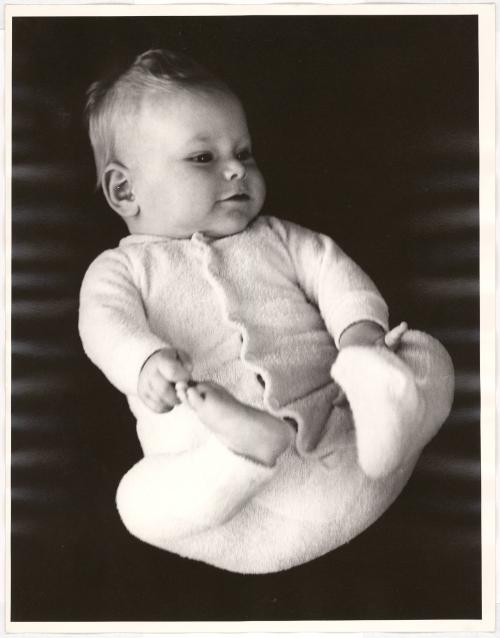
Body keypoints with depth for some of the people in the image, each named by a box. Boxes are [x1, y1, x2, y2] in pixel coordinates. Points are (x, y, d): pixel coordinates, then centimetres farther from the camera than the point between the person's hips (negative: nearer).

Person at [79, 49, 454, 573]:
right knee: (137, 500, -29)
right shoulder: (121, 267, 14)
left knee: (431, 359, -14)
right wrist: (148, 361, -30)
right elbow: (106, 323, -5)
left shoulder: (278, 239, 23)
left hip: (332, 423, 3)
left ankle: (379, 407, -42)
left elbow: (332, 273, 11)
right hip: (208, 455, -2)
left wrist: (360, 329, -13)